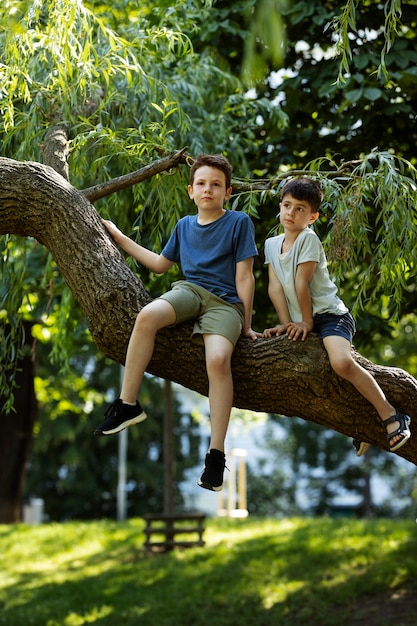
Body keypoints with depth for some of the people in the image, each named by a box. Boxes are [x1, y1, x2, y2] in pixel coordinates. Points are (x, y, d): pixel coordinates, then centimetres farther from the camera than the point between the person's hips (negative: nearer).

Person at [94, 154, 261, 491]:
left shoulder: (239, 222, 2)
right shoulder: (184, 225, 17)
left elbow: (244, 276, 0)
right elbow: (160, 264, 30)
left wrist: (245, 324, -3)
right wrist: (120, 238, 30)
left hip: (225, 301, -4)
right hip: (189, 289, 4)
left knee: (219, 359, -33)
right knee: (148, 315, -31)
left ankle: (216, 454, -29)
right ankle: (127, 404, -20)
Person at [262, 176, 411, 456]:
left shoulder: (308, 239, -13)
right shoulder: (272, 244, 8)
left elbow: (301, 283, -16)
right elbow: (275, 287, 2)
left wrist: (307, 322, -13)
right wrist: (286, 324, -5)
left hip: (330, 315, -9)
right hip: (303, 322, 9)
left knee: (342, 362, -34)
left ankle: (392, 416, -20)